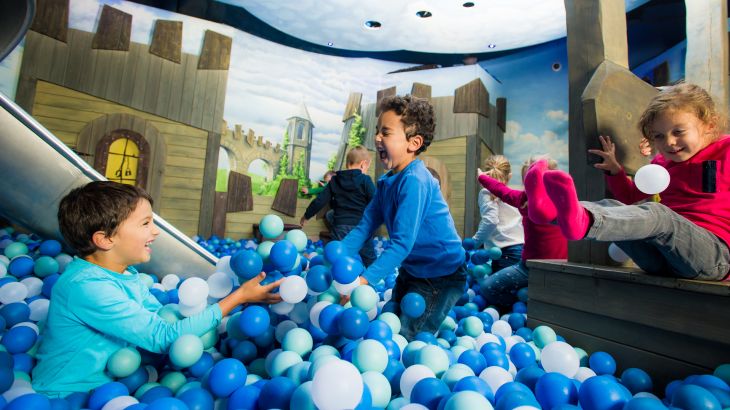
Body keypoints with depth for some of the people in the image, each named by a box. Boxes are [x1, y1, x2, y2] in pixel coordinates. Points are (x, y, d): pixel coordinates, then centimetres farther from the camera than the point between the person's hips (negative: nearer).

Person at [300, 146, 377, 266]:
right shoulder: (365, 180, -7)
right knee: (369, 262, 9)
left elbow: (320, 201, 6)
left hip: (340, 227, 3)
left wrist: (306, 215, 19)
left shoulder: (334, 180, 6)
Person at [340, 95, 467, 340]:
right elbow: (366, 225, -3)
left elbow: (403, 242, -32)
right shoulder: (386, 181, -2)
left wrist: (365, 279, -35)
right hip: (411, 271, 9)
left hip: (441, 275, -9)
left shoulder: (414, 181, -29)